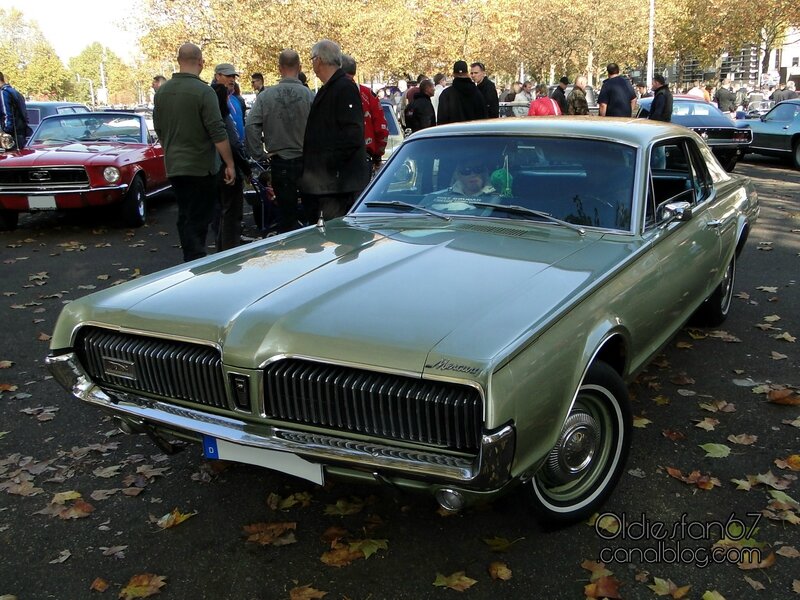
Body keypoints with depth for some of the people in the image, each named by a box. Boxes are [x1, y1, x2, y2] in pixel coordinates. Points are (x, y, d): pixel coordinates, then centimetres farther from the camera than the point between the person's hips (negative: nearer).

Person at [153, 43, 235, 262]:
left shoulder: (162, 91, 6)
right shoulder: (203, 91, -15)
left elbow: (158, 129, 16)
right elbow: (218, 133, -18)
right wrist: (230, 164, -12)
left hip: (173, 167, 6)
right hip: (200, 167, -6)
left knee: (185, 217, 16)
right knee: (198, 220, -1)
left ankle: (190, 261, 24)